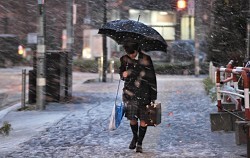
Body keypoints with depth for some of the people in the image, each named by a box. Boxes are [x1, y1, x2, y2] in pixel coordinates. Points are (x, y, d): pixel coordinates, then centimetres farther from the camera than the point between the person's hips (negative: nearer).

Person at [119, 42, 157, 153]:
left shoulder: (146, 59, -7)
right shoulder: (124, 59, 3)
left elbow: (152, 77, -3)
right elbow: (121, 72, 19)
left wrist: (153, 96, -3)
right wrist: (123, 74, -8)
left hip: (144, 93, -2)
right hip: (130, 92, 2)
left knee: (143, 119, -1)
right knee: (132, 118, 0)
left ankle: (139, 143, 12)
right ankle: (135, 137, 29)